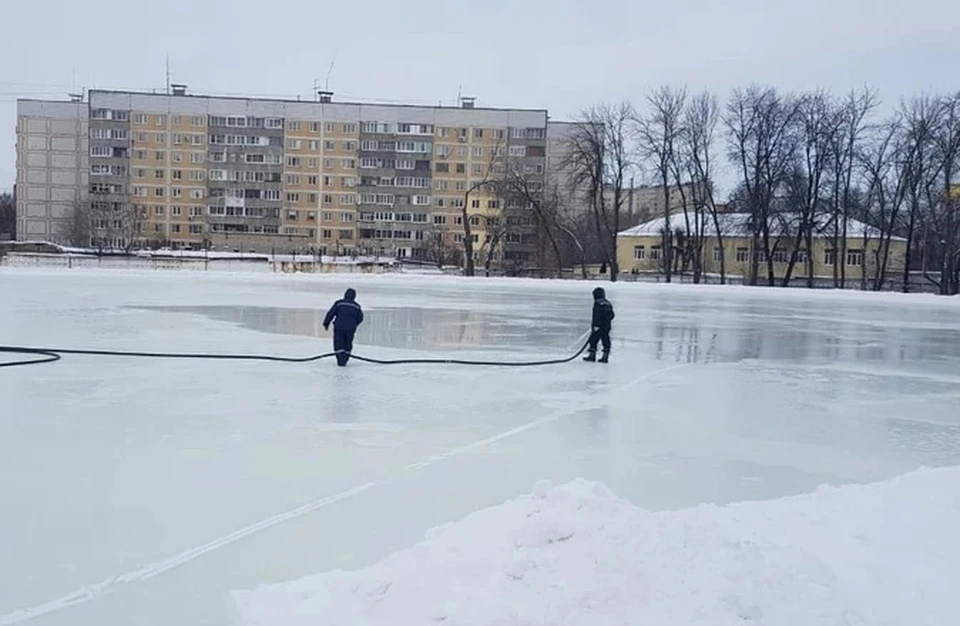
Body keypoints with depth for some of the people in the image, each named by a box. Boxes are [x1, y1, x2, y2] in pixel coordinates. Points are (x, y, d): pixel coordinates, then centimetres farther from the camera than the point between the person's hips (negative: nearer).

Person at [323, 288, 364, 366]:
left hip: (339, 327, -2)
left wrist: (326, 324, 10)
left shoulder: (339, 303, 5)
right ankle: (345, 360, 17)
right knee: (348, 344, 16)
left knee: (339, 344, 3)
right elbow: (360, 318, 12)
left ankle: (341, 360, -9)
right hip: (351, 329, 2)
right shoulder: (356, 306, 11)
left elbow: (331, 313, 2)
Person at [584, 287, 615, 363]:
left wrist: (596, 325, -22)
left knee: (593, 340, -1)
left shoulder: (598, 303, -12)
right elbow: (612, 315, 17)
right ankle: (605, 357, 8)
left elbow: (597, 315, -20)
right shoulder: (608, 304, 14)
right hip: (607, 326, 8)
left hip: (599, 326, -8)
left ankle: (592, 356, 1)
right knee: (606, 340, 8)